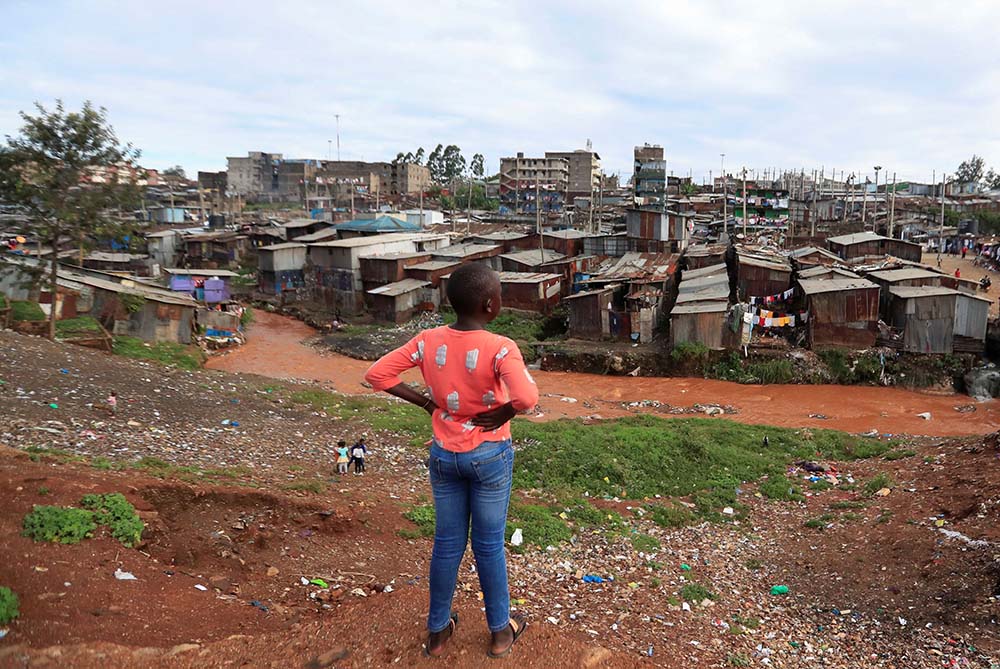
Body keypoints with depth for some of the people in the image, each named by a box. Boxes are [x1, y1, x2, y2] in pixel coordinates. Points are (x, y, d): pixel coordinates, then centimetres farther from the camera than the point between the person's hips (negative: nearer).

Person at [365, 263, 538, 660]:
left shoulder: (428, 341, -8)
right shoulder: (499, 348, -22)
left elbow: (377, 374, -6)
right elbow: (527, 397, -36)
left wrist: (424, 402, -2)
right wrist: (503, 414, -16)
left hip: (444, 456, 4)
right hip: (489, 456, -3)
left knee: (447, 544, 17)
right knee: (489, 546, 12)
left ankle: (437, 631, 31)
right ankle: (500, 631, 31)